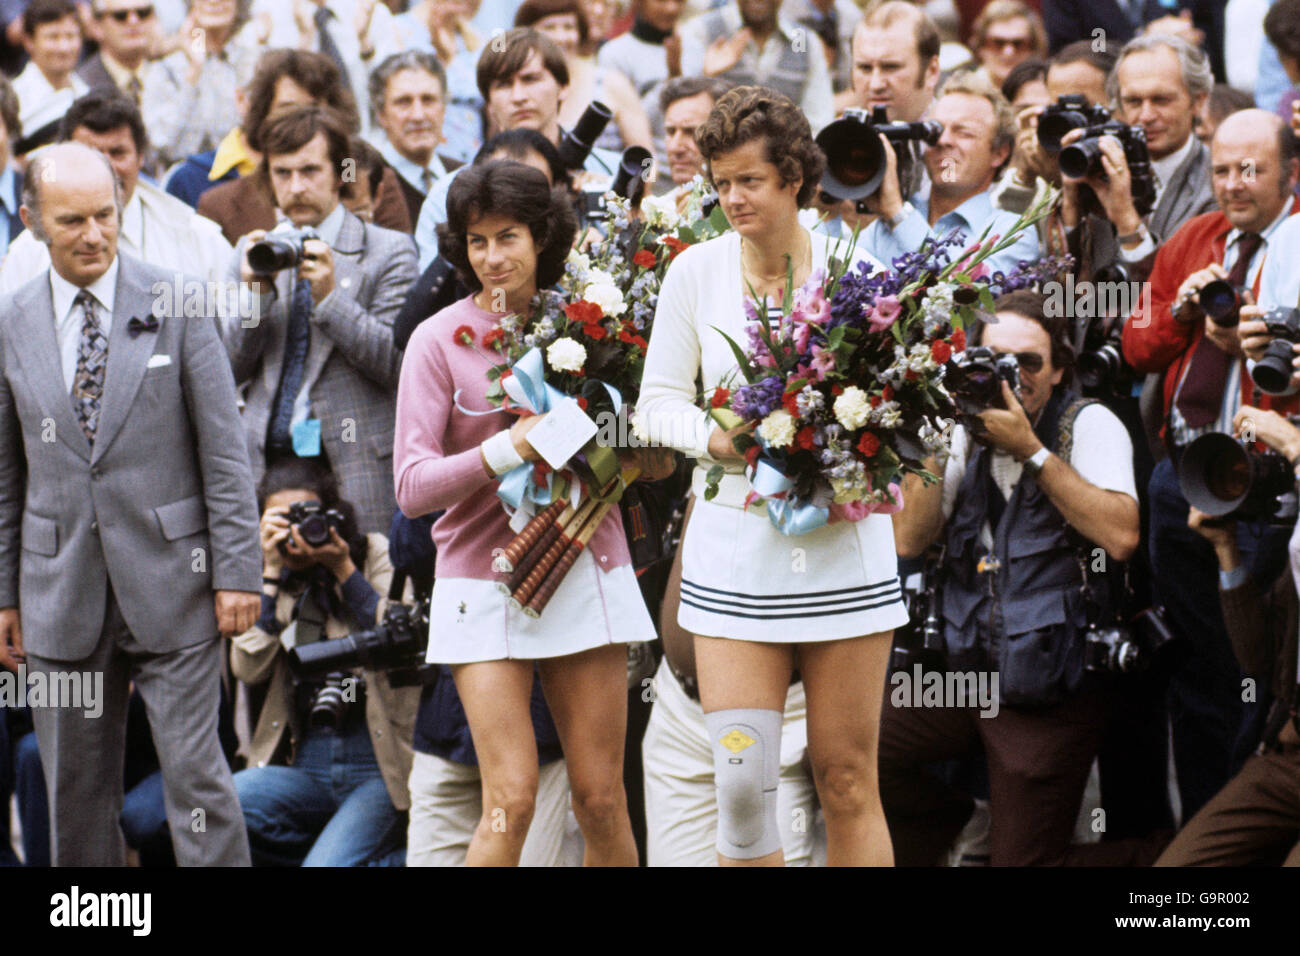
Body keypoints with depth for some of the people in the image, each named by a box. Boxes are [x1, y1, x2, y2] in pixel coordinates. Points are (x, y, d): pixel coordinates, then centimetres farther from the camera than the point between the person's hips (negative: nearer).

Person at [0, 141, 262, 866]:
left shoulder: (175, 307, -2)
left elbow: (224, 452, -1)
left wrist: (237, 570, -6)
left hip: (170, 583, -2)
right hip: (61, 591, 2)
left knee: (195, 771, -4)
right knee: (75, 788, 6)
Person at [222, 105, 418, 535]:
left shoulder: (389, 252, 4)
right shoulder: (252, 252, 16)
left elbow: (399, 363, -5)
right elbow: (228, 369, 10)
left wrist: (331, 296, -14)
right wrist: (256, 294, -5)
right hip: (265, 464, 3)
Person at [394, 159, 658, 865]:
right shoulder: (440, 341, -1)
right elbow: (412, 486, -7)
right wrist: (505, 450, -19)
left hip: (588, 571, 3)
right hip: (485, 584, -2)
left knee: (600, 799, 3)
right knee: (511, 801, -11)